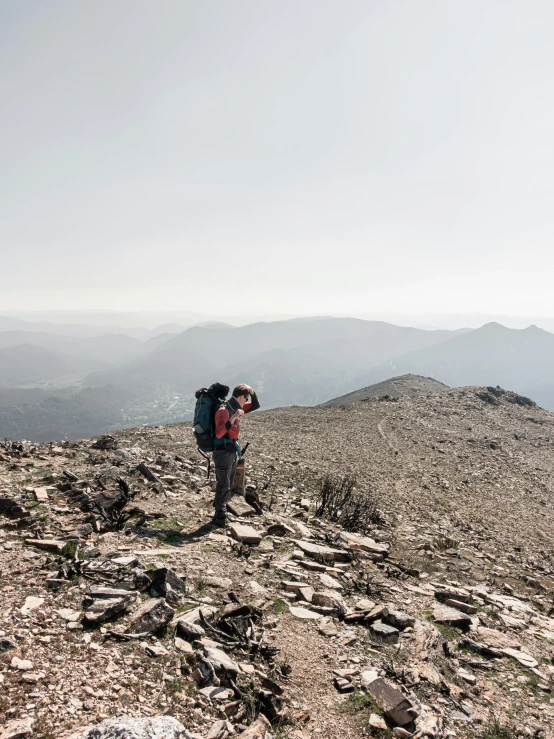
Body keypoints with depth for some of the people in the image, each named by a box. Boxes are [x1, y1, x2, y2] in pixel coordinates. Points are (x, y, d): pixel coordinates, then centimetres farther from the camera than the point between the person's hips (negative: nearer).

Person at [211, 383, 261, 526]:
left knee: (228, 486, 14)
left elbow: (256, 405, 17)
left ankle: (220, 515, 23)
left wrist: (252, 392, 0)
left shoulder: (236, 408, 8)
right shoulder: (223, 410, -19)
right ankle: (220, 518, 2)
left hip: (233, 451, 9)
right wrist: (232, 419, -40)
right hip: (223, 452, -9)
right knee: (223, 485, -5)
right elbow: (219, 433, -31)